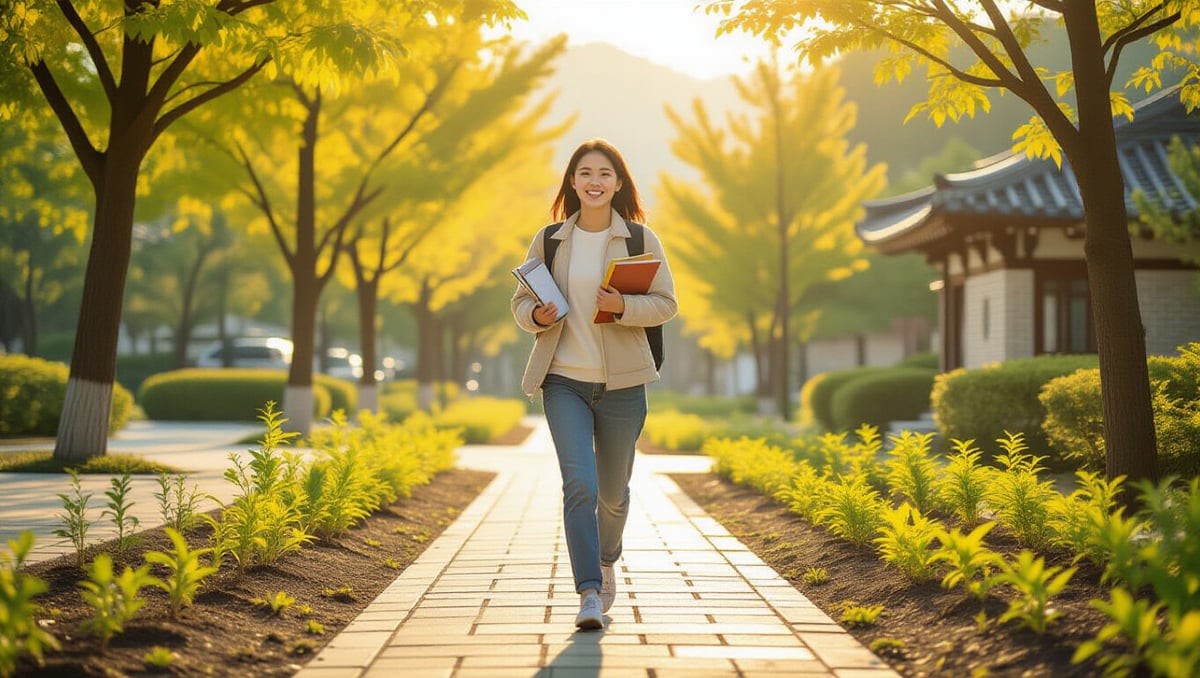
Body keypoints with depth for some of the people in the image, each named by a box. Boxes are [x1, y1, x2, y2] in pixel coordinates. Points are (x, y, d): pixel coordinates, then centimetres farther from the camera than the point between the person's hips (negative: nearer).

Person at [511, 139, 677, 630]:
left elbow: (666, 303, -1)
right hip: (564, 381, 0)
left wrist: (623, 306, -20)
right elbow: (521, 301, 10)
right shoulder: (548, 241, 4)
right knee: (579, 484, -16)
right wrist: (536, 315, -13)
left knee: (613, 491, 12)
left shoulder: (641, 239, 0)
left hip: (621, 383, 0)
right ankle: (589, 592, -13)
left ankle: (607, 561, 42)